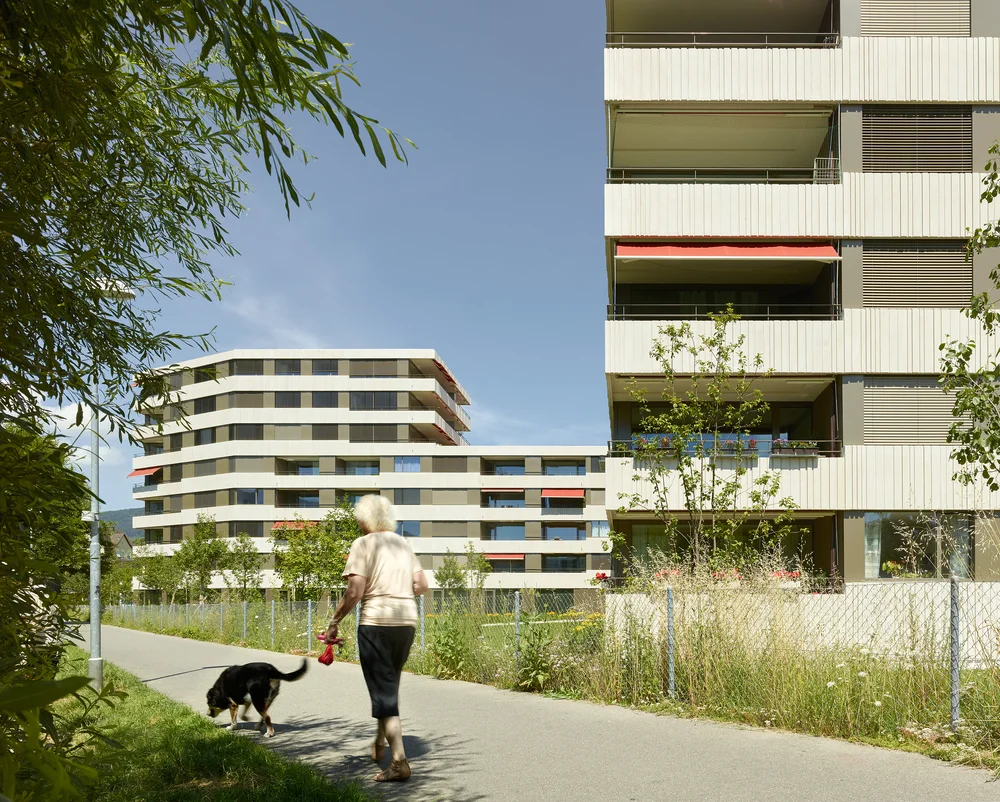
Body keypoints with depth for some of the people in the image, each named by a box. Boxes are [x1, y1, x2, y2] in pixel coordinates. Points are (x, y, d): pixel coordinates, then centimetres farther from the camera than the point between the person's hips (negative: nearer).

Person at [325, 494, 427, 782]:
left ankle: (399, 761, -3)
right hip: (407, 621, 6)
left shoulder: (364, 544, -6)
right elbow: (421, 585, 10)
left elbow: (355, 591, -14)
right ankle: (380, 741, 39)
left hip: (376, 621, -6)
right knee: (391, 685, 24)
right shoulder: (403, 543, 11)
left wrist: (334, 622, -4)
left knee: (382, 690, 0)